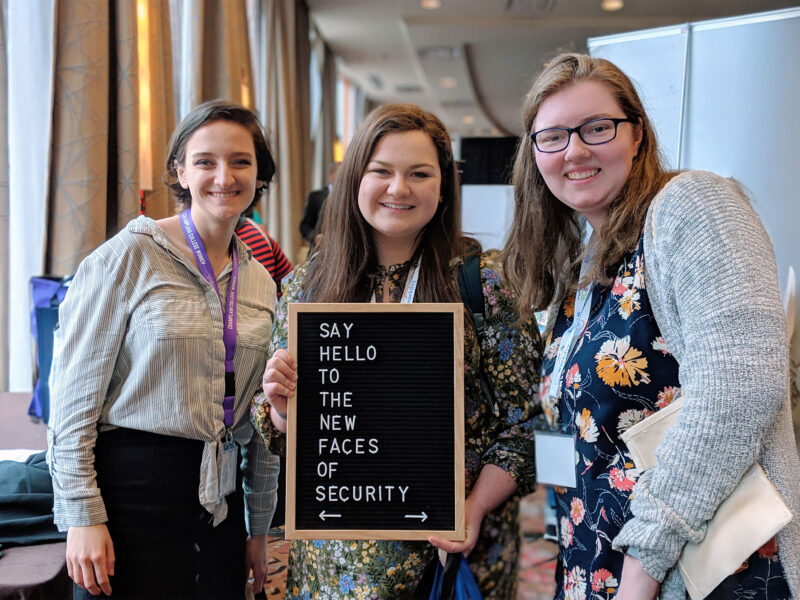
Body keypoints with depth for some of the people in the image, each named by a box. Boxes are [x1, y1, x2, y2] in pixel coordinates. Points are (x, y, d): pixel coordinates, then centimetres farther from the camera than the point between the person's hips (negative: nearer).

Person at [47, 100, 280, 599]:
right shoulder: (127, 257, -8)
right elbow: (74, 395, -9)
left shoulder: (262, 282, 9)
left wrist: (260, 529, 15)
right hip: (133, 495, -5)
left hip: (222, 499, 5)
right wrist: (82, 516, -13)